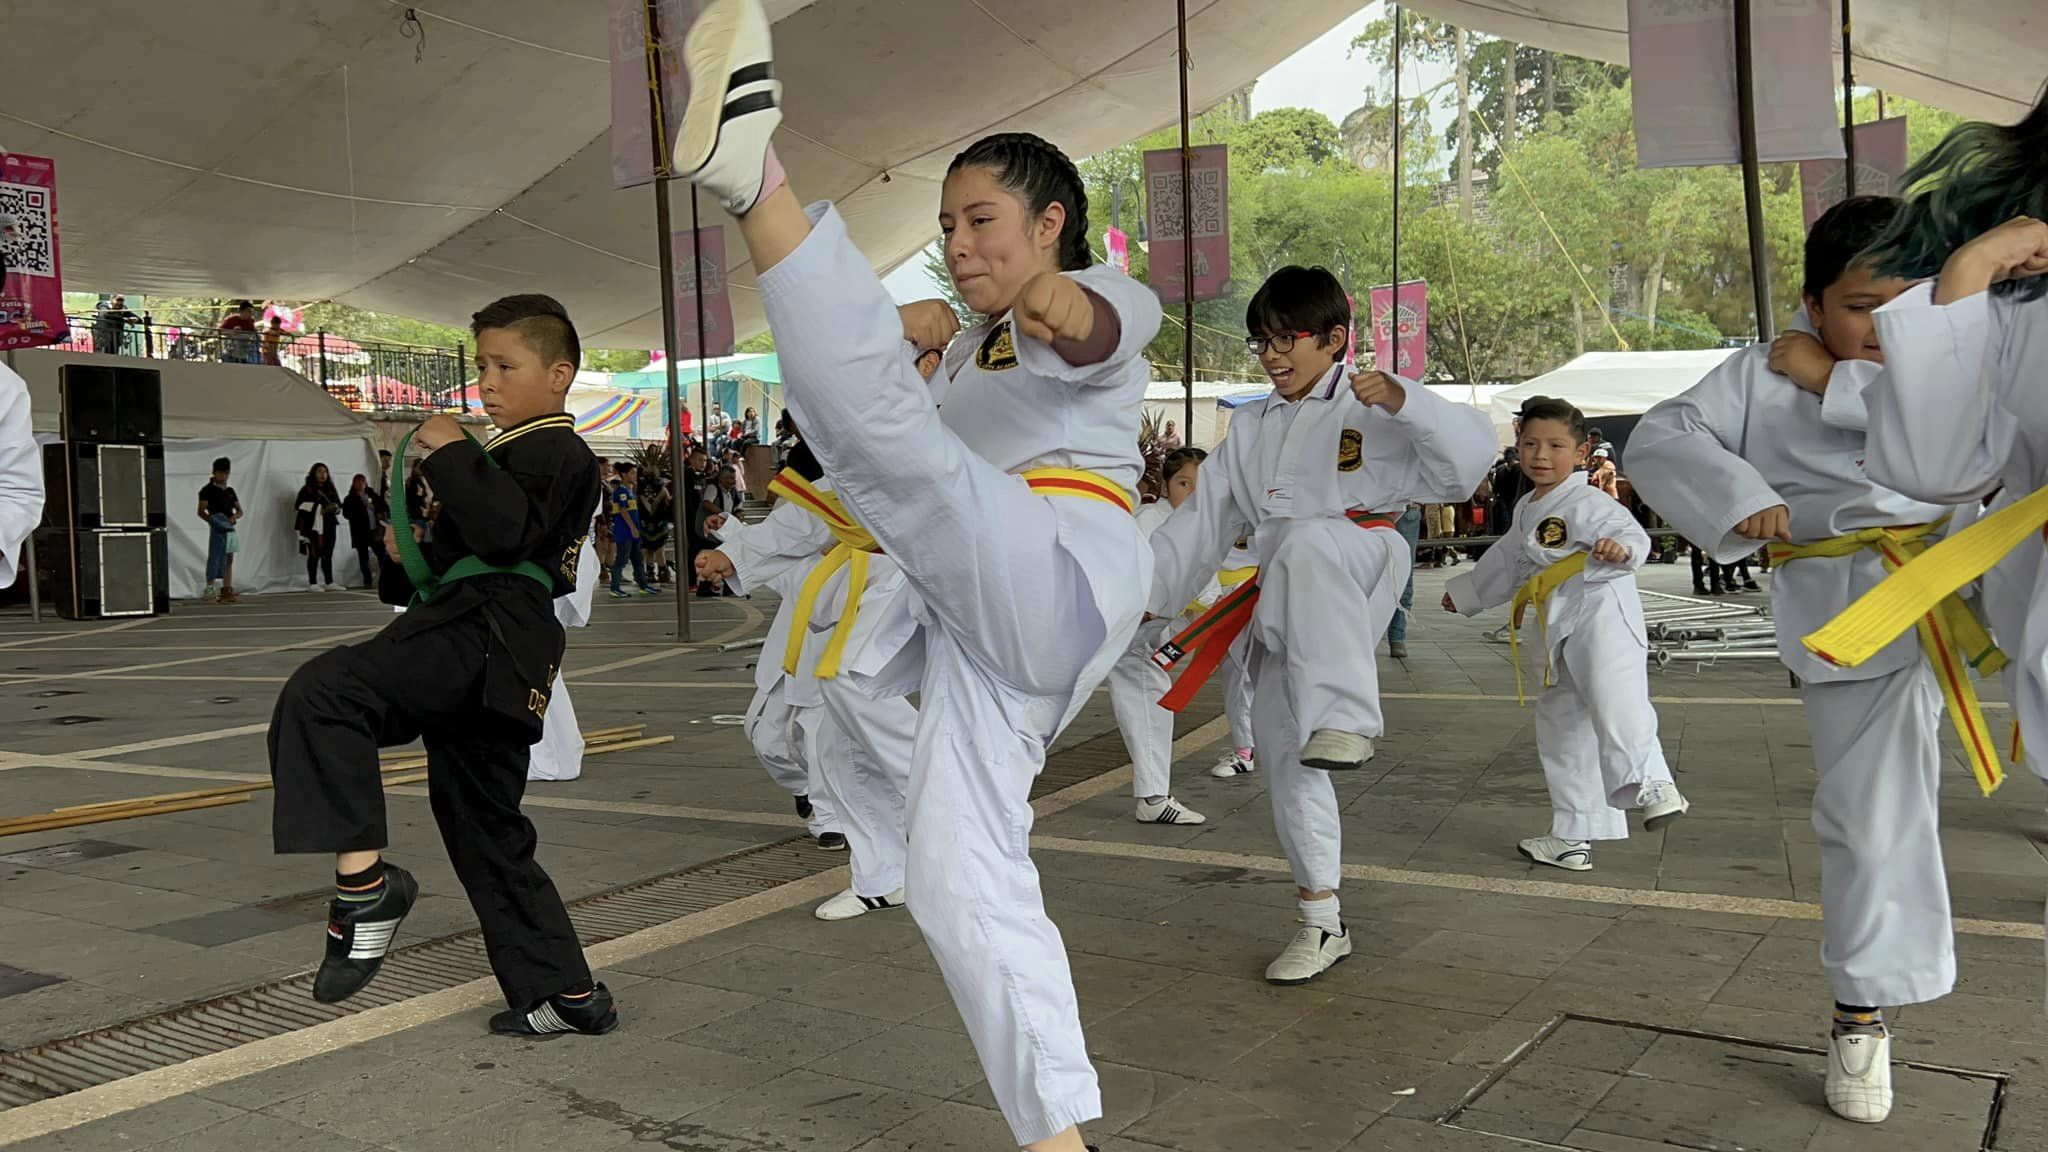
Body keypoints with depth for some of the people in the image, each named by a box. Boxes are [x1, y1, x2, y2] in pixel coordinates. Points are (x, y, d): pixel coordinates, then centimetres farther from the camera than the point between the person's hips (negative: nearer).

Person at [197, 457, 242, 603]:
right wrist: (212, 520, -24)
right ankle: (210, 589, -7)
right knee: (215, 559, -8)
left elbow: (240, 510, 16)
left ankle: (227, 591, 11)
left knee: (229, 561, 7)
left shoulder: (230, 491, 16)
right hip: (217, 530, -6)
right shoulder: (208, 490, -2)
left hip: (230, 529, 6)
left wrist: (234, 517, -6)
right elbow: (201, 511, -8)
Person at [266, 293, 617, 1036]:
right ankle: (566, 995, 20)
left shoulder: (557, 452, -1)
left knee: (321, 693, -27)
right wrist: (409, 556, 14)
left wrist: (452, 454, -12)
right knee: (487, 833, 14)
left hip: (483, 638, -11)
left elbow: (508, 529, -20)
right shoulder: (510, 456, 31)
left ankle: (363, 877, -30)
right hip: (482, 657, 11)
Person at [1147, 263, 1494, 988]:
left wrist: (1404, 402, -28)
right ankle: (1322, 926, 18)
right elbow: (1205, 521, 19)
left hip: (1357, 570, -6)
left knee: (1308, 544, -40)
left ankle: (1345, 720, -45)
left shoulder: (1369, 412, 1)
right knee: (1285, 757, 4)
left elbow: (1468, 459, -13)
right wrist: (1148, 589, 13)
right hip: (1282, 609, 6)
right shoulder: (1251, 429, 18)